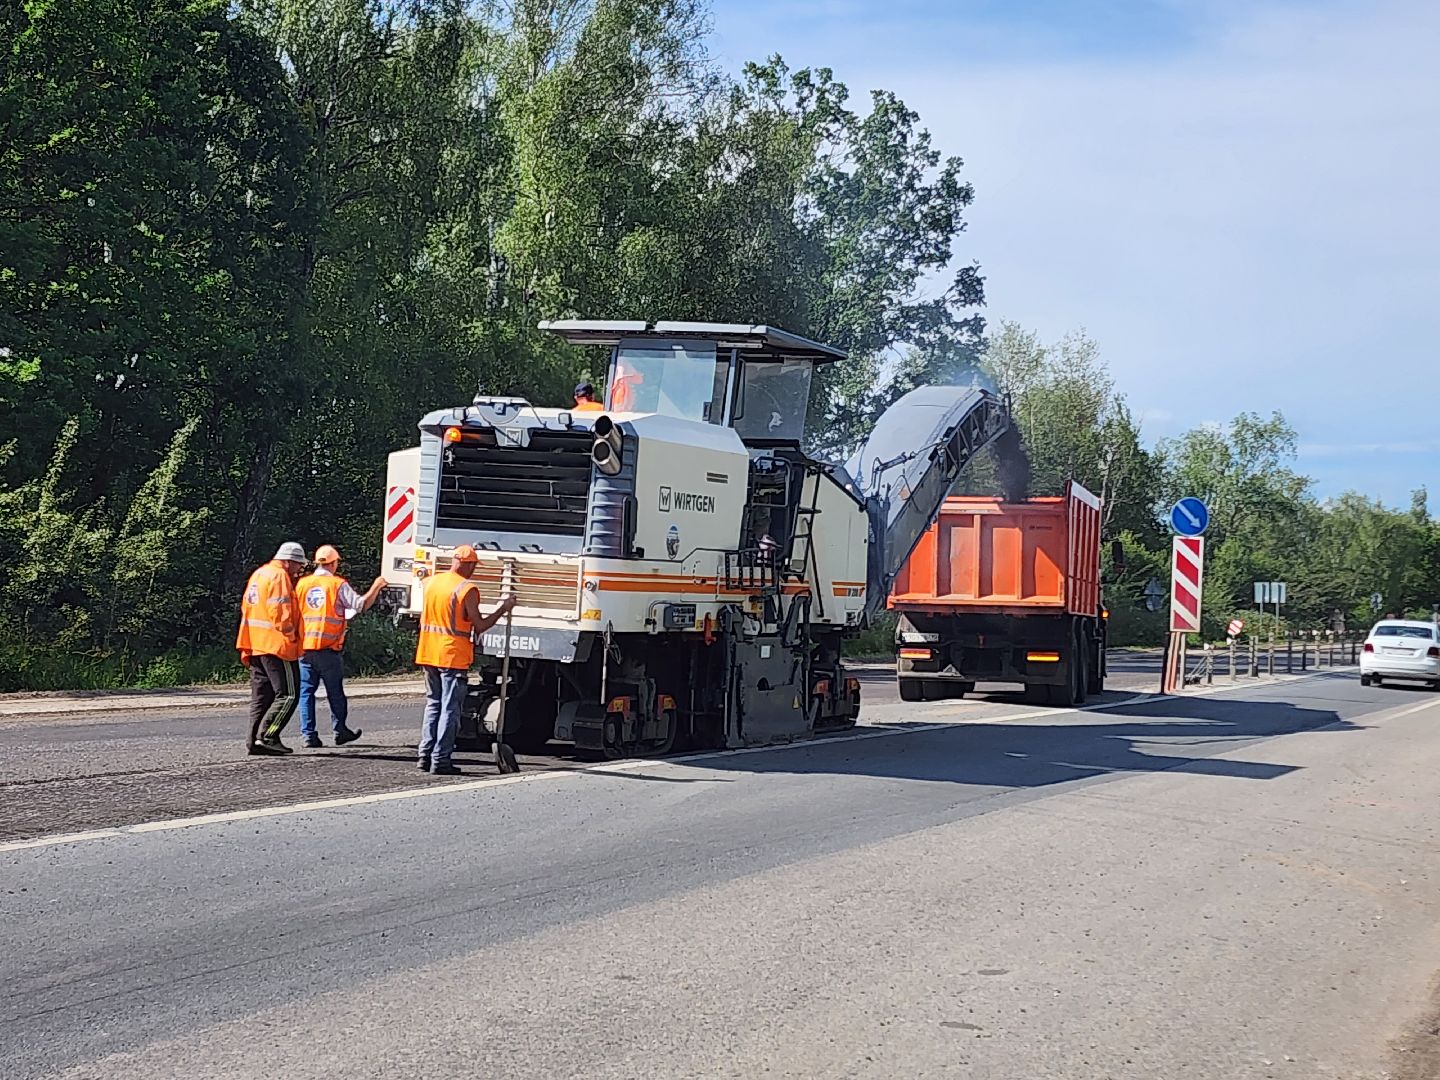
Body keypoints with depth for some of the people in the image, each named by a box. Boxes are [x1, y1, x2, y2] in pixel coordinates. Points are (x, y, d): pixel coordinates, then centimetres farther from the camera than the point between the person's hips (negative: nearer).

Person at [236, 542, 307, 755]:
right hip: (277, 645, -10)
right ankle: (266, 737, -12)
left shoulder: (258, 575, 19)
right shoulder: (279, 577, -11)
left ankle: (254, 741, 9)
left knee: (261, 695, 12)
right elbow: (279, 612, -21)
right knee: (287, 694, -6)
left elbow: (246, 608, 21)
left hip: (256, 646, 10)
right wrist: (291, 636, -9)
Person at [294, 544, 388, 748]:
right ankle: (340, 731, 18)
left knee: (306, 691, 5)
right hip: (329, 648, -3)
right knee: (335, 691, 10)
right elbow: (361, 605, -6)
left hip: (304, 647, 3)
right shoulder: (338, 584, -4)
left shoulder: (301, 584, 7)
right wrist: (376, 587, 6)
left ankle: (308, 734, 0)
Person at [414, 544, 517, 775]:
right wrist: (503, 609, -2)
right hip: (453, 657, -7)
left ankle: (426, 755, 14)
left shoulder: (431, 583, 8)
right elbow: (479, 627, -10)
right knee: (450, 709, -1)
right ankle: (440, 761, -3)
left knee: (433, 704, 17)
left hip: (428, 654, 7)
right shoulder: (467, 589, -13)